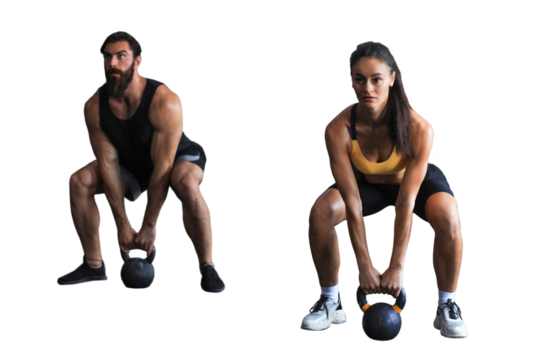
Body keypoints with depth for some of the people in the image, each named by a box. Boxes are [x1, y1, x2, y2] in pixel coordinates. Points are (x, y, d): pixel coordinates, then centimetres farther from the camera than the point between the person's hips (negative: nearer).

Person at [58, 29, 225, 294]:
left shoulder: (165, 102, -35)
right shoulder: (94, 106, -20)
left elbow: (163, 168, -32)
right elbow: (108, 164, -17)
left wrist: (149, 225, -29)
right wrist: (122, 224, -20)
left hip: (179, 157, -5)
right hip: (133, 164, 5)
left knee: (187, 184, -39)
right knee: (78, 181, -14)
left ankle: (207, 268, -25)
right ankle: (94, 266, 0)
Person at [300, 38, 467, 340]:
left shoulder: (418, 128, -37)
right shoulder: (338, 129, -32)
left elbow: (406, 203, -35)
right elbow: (352, 202, -30)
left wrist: (397, 266, -35)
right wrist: (365, 266, -30)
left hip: (418, 180, -2)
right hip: (369, 183, 2)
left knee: (447, 218, -34)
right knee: (320, 212, -25)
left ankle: (447, 307, -12)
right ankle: (330, 302, -4)